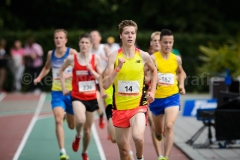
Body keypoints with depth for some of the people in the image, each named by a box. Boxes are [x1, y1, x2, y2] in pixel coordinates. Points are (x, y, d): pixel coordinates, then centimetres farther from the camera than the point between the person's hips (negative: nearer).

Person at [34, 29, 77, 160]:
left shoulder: (72, 53, -9)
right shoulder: (51, 54, 3)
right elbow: (46, 67, 23)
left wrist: (68, 75, -29)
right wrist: (39, 77, 7)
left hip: (71, 92, -1)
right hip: (57, 92, 1)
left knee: (72, 126, 13)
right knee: (58, 120, -21)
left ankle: (68, 116, 52)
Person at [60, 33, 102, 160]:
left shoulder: (96, 59, -4)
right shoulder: (72, 59, -6)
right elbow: (61, 70, 12)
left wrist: (91, 70, -18)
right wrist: (63, 87, 7)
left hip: (91, 97, 2)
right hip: (77, 97, -2)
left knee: (87, 129, 12)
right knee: (81, 120, -30)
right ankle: (77, 136, 3)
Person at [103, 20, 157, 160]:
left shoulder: (143, 56, -3)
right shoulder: (114, 56, -5)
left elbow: (154, 71, 20)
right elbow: (106, 85, -11)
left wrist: (152, 91, 11)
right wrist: (118, 68, -22)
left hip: (138, 105, -1)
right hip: (120, 107, 1)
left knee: (138, 136, -27)